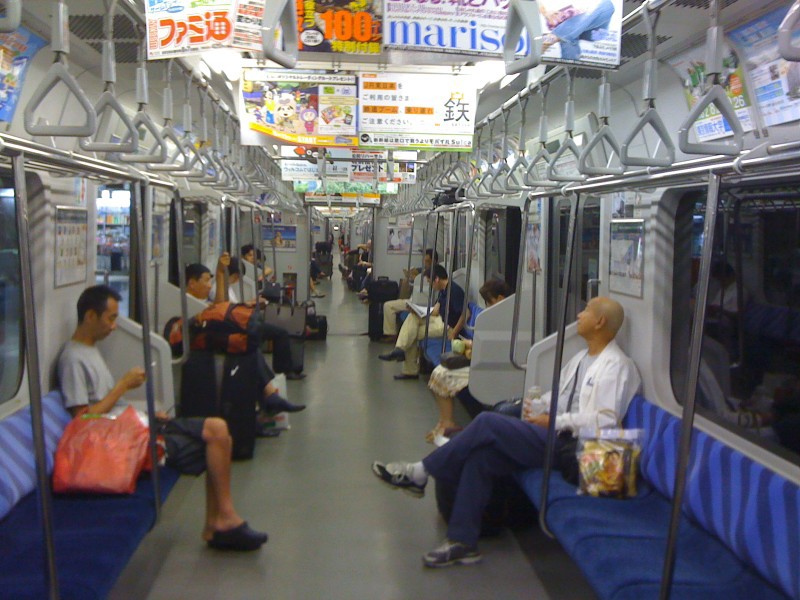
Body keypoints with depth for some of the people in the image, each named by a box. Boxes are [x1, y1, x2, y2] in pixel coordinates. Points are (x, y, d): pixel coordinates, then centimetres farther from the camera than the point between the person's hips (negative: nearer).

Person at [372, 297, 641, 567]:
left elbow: (606, 419, -18)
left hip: (569, 444, -8)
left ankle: (419, 473, -7)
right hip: (549, 433, 8)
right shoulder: (581, 358, 21)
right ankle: (462, 541, -8)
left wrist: (555, 421, -15)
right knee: (480, 455, -13)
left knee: (487, 422, -20)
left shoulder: (614, 365, -8)